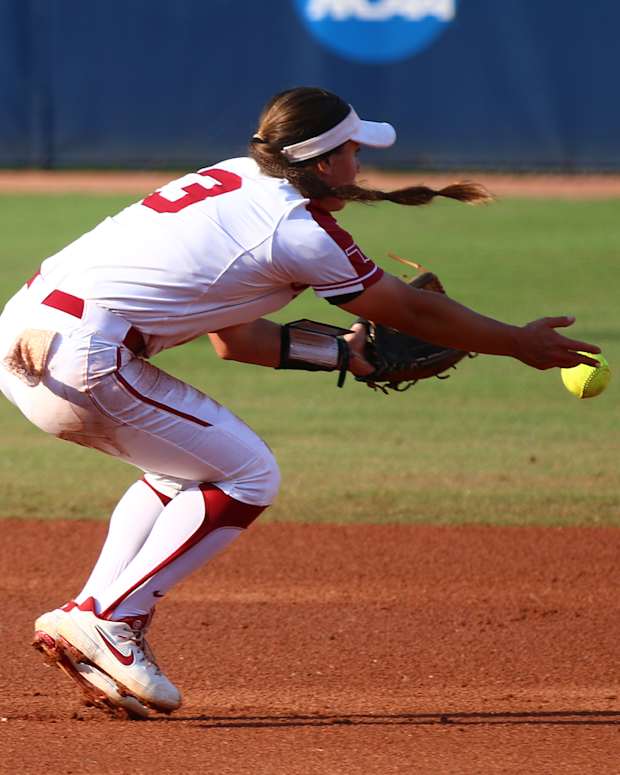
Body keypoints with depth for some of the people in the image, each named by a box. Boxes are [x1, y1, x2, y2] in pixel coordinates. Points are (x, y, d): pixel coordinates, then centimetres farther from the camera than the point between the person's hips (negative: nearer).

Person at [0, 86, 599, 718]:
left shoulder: (236, 179, 18)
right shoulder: (299, 231, -6)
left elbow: (230, 335, 24)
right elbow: (414, 312, 5)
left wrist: (342, 352, 24)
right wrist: (522, 344, 17)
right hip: (81, 353, -9)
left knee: (184, 468, 24)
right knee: (246, 476, 2)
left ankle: (89, 617, 13)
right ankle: (108, 621, -4)